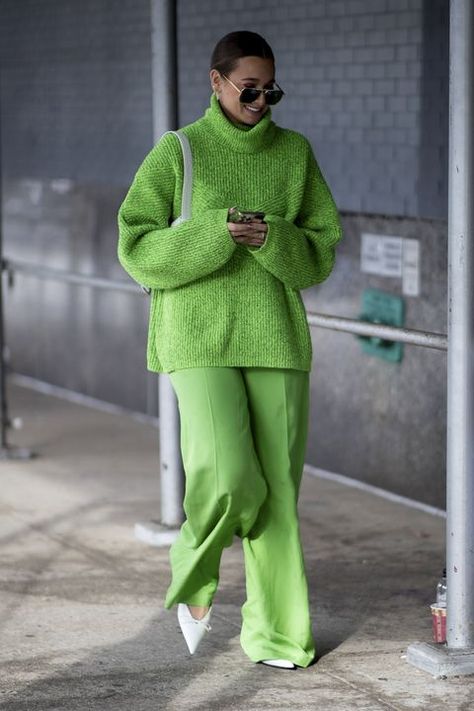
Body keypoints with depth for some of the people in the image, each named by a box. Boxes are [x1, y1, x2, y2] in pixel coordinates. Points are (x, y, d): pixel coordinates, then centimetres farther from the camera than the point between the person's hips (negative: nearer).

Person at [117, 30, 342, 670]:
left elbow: (322, 251, 7)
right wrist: (215, 234, -20)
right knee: (227, 477, -18)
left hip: (275, 335, 3)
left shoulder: (295, 153, 6)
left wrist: (272, 239, -15)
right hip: (201, 336, -3)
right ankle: (194, 573, 13)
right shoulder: (177, 152, -2)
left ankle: (274, 631, 13)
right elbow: (137, 247, -5)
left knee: (277, 487, 1)